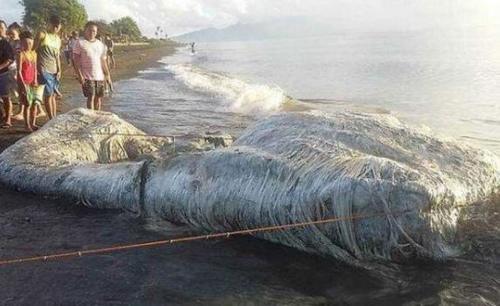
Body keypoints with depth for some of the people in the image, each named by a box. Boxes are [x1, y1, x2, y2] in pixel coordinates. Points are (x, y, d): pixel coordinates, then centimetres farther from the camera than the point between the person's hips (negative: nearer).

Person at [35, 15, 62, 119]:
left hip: (54, 70, 6)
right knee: (48, 94, -9)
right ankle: (52, 119, -6)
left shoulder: (58, 39, 15)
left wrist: (59, 70, 9)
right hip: (43, 69, -6)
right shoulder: (42, 35, -4)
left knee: (53, 95, 8)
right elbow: (34, 51, -4)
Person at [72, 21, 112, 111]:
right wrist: (80, 75, -13)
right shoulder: (80, 43, -1)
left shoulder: (101, 45, 14)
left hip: (100, 76, 5)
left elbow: (104, 61, 17)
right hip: (88, 77, -4)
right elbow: (76, 61, -4)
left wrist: (108, 76, 12)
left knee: (99, 98, 5)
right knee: (91, 97, -9)